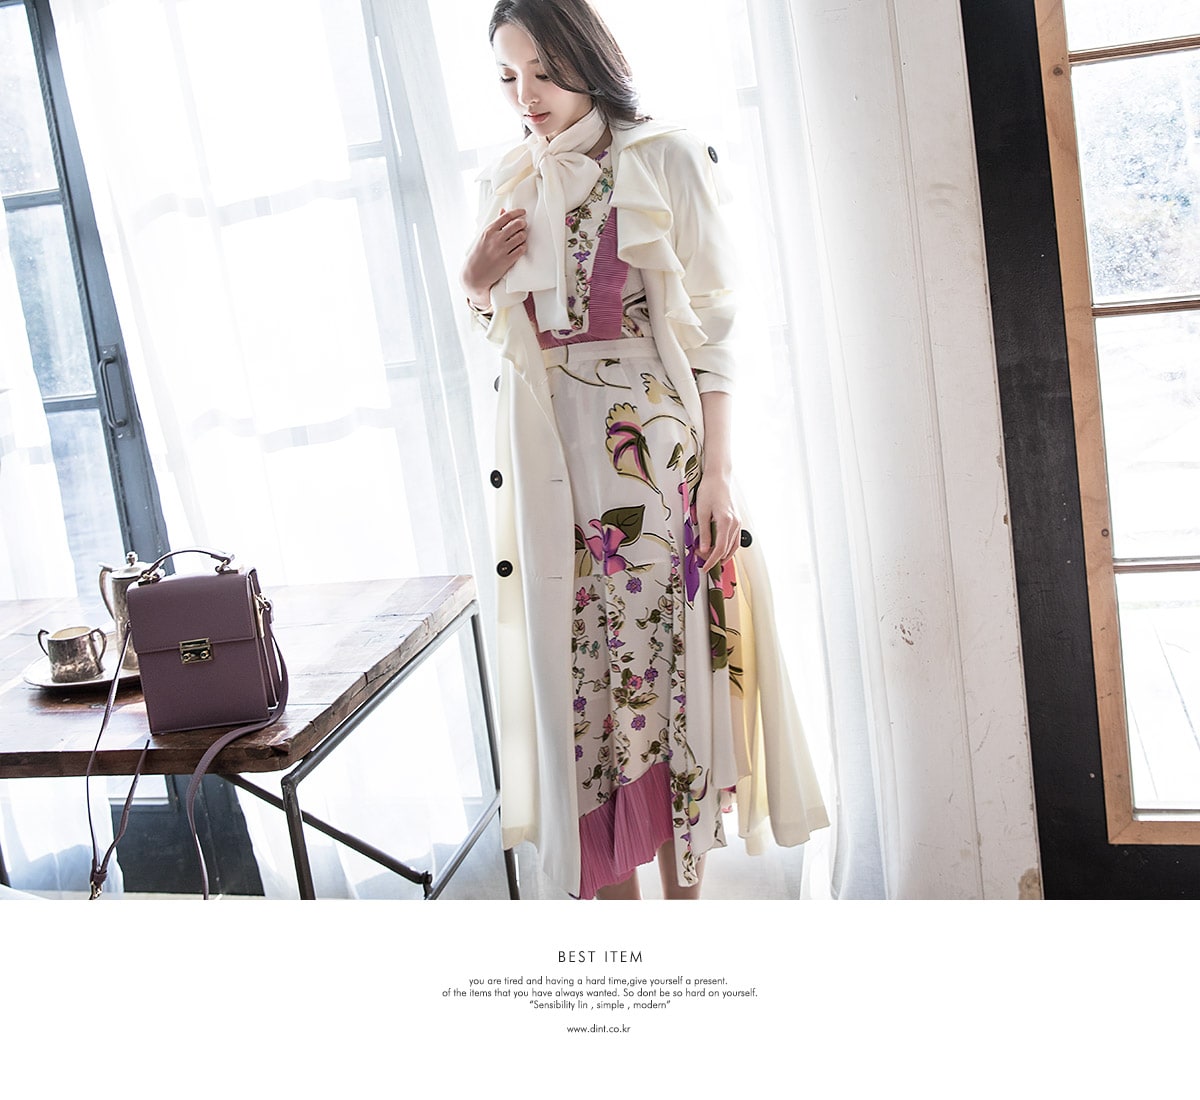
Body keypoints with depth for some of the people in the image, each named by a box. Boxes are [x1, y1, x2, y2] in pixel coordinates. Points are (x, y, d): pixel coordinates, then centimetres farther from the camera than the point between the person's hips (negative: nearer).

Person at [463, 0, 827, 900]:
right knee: (578, 668, 4)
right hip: (554, 463, 4)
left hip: (655, 453, -4)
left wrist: (717, 473, -11)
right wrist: (476, 281, -1)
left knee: (667, 657, 0)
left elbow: (712, 328, -4)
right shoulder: (508, 185, 12)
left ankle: (683, 883, 14)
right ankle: (615, 884, 17)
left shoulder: (668, 162, -1)